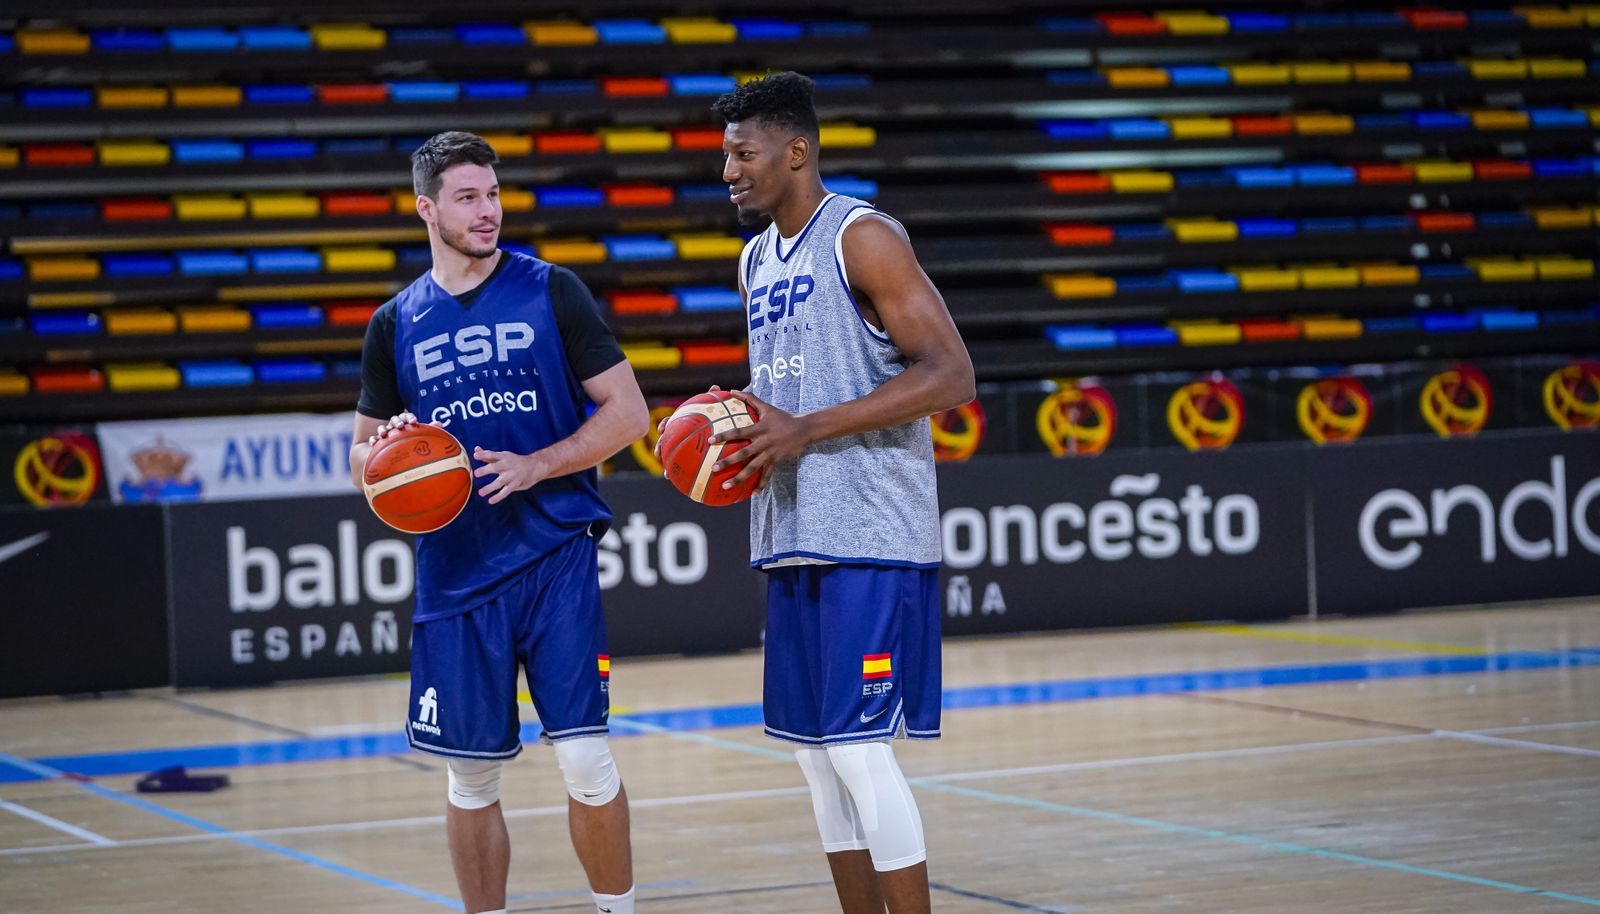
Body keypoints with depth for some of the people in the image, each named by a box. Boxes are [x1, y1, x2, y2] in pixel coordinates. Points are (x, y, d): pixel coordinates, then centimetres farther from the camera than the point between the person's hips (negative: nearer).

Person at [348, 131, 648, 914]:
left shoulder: (552, 292, 1)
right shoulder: (394, 324, 9)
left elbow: (628, 411, 0)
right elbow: (363, 455, 15)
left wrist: (535, 467, -13)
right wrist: (387, 447, -9)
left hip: (556, 560, -3)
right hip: (454, 573, 3)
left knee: (584, 756, -8)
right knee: (470, 776, 7)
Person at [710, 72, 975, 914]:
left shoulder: (864, 237, -10)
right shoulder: (757, 260, 17)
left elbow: (949, 375, -17)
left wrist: (807, 431, -21)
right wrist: (742, 431, 5)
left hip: (870, 537, -9)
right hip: (792, 534, 9)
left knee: (860, 749, -11)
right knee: (817, 753, 10)